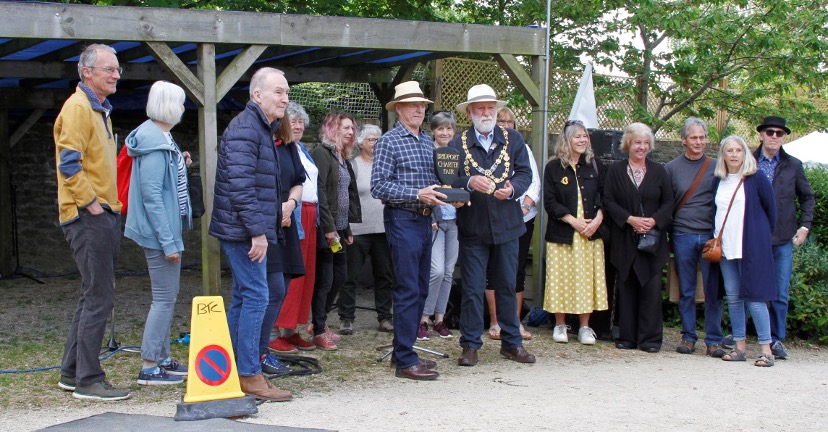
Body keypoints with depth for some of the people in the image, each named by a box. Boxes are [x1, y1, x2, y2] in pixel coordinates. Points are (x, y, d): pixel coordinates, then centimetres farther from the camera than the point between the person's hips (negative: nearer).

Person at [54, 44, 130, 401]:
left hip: (105, 215, 10)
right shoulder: (77, 107, -12)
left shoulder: (100, 110, 19)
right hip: (88, 217, -10)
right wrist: (90, 202, -18)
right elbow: (69, 163, -21)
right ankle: (88, 381, -2)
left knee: (93, 296, 15)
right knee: (99, 298, -9)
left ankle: (71, 373, 24)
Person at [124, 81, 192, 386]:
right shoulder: (154, 143, -19)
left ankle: (162, 358, 25)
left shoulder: (161, 137, 12)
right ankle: (149, 368, 0)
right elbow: (151, 196, -23)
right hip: (160, 232, -10)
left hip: (167, 229, 10)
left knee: (166, 296, 16)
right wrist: (168, 242, -23)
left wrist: (180, 166, 7)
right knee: (165, 298, -6)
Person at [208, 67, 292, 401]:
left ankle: (235, 372, 18)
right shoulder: (245, 128, -14)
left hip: (245, 231, 11)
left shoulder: (262, 128, 18)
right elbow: (241, 184, -22)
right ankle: (249, 375, -5)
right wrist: (257, 231, -23)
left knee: (243, 298, 12)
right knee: (256, 297, -9)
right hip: (244, 230, -10)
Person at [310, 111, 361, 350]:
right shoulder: (321, 153, -10)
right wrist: (329, 227, -21)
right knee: (325, 279, -4)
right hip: (326, 229, -9)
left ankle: (321, 320, 27)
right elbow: (319, 192, -18)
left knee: (339, 276, 13)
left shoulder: (343, 158, 18)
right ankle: (319, 331, 6)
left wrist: (347, 229, 17)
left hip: (339, 228, 9)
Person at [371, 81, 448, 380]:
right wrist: (417, 194, -20)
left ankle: (404, 352, 21)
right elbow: (378, 187, -14)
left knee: (420, 290, 11)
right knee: (408, 291, -8)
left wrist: (443, 194, 0)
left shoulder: (428, 142, 15)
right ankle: (405, 361, -3)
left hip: (424, 220, 8)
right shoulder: (389, 142, -6)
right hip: (402, 220, -8)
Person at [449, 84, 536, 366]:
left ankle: (511, 343, 21)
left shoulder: (514, 140, 8)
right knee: (472, 289, 2)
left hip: (506, 226, 2)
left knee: (507, 286, 11)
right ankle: (470, 345, 11)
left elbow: (525, 173, 2)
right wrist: (469, 182, -26)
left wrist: (512, 188, -18)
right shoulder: (458, 144, 2)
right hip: (472, 228, -2)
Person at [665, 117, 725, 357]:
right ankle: (688, 337, 15)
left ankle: (713, 340, 6)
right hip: (683, 236, 0)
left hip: (711, 236, 0)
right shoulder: (671, 168, 6)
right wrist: (667, 233, -2)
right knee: (686, 291, 5)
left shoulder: (716, 166, 7)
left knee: (714, 290, -1)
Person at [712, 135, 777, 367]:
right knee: (733, 298, 6)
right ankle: (739, 347, 12)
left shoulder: (757, 180, -3)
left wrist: (761, 236, 8)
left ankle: (766, 348, -3)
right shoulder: (718, 182, 11)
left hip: (751, 248, -5)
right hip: (725, 248, 5)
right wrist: (716, 240, 13)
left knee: (754, 297, -8)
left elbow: (771, 211, 3)